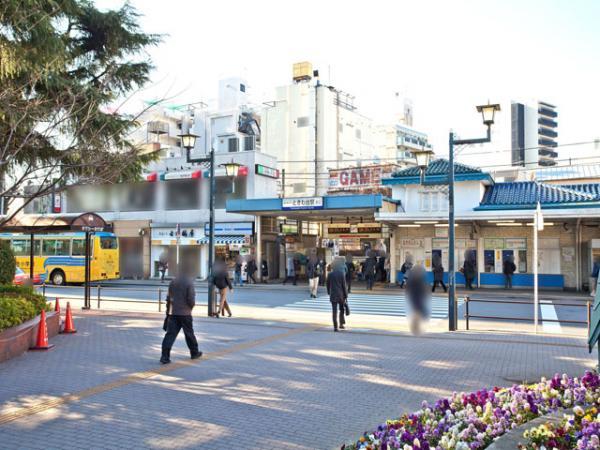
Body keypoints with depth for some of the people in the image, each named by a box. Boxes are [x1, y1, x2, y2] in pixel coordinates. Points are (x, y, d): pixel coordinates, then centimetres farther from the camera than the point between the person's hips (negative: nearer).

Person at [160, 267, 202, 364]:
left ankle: (165, 356, -9)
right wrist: (192, 305, 7)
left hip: (173, 313, 4)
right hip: (185, 313, -4)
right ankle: (194, 353, 27)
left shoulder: (173, 282, 8)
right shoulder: (189, 283, -10)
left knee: (170, 334, 0)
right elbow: (191, 299, -14)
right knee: (189, 334, 12)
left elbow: (169, 298, 13)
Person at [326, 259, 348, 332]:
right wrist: (346, 295, 0)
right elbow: (344, 285, -6)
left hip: (333, 295, 1)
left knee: (334, 311, 2)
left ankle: (335, 327, -1)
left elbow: (328, 285, 5)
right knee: (341, 309, 17)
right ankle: (341, 324, 17)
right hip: (341, 294, -1)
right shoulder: (341, 274, -6)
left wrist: (329, 293, 20)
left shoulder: (330, 274, -2)